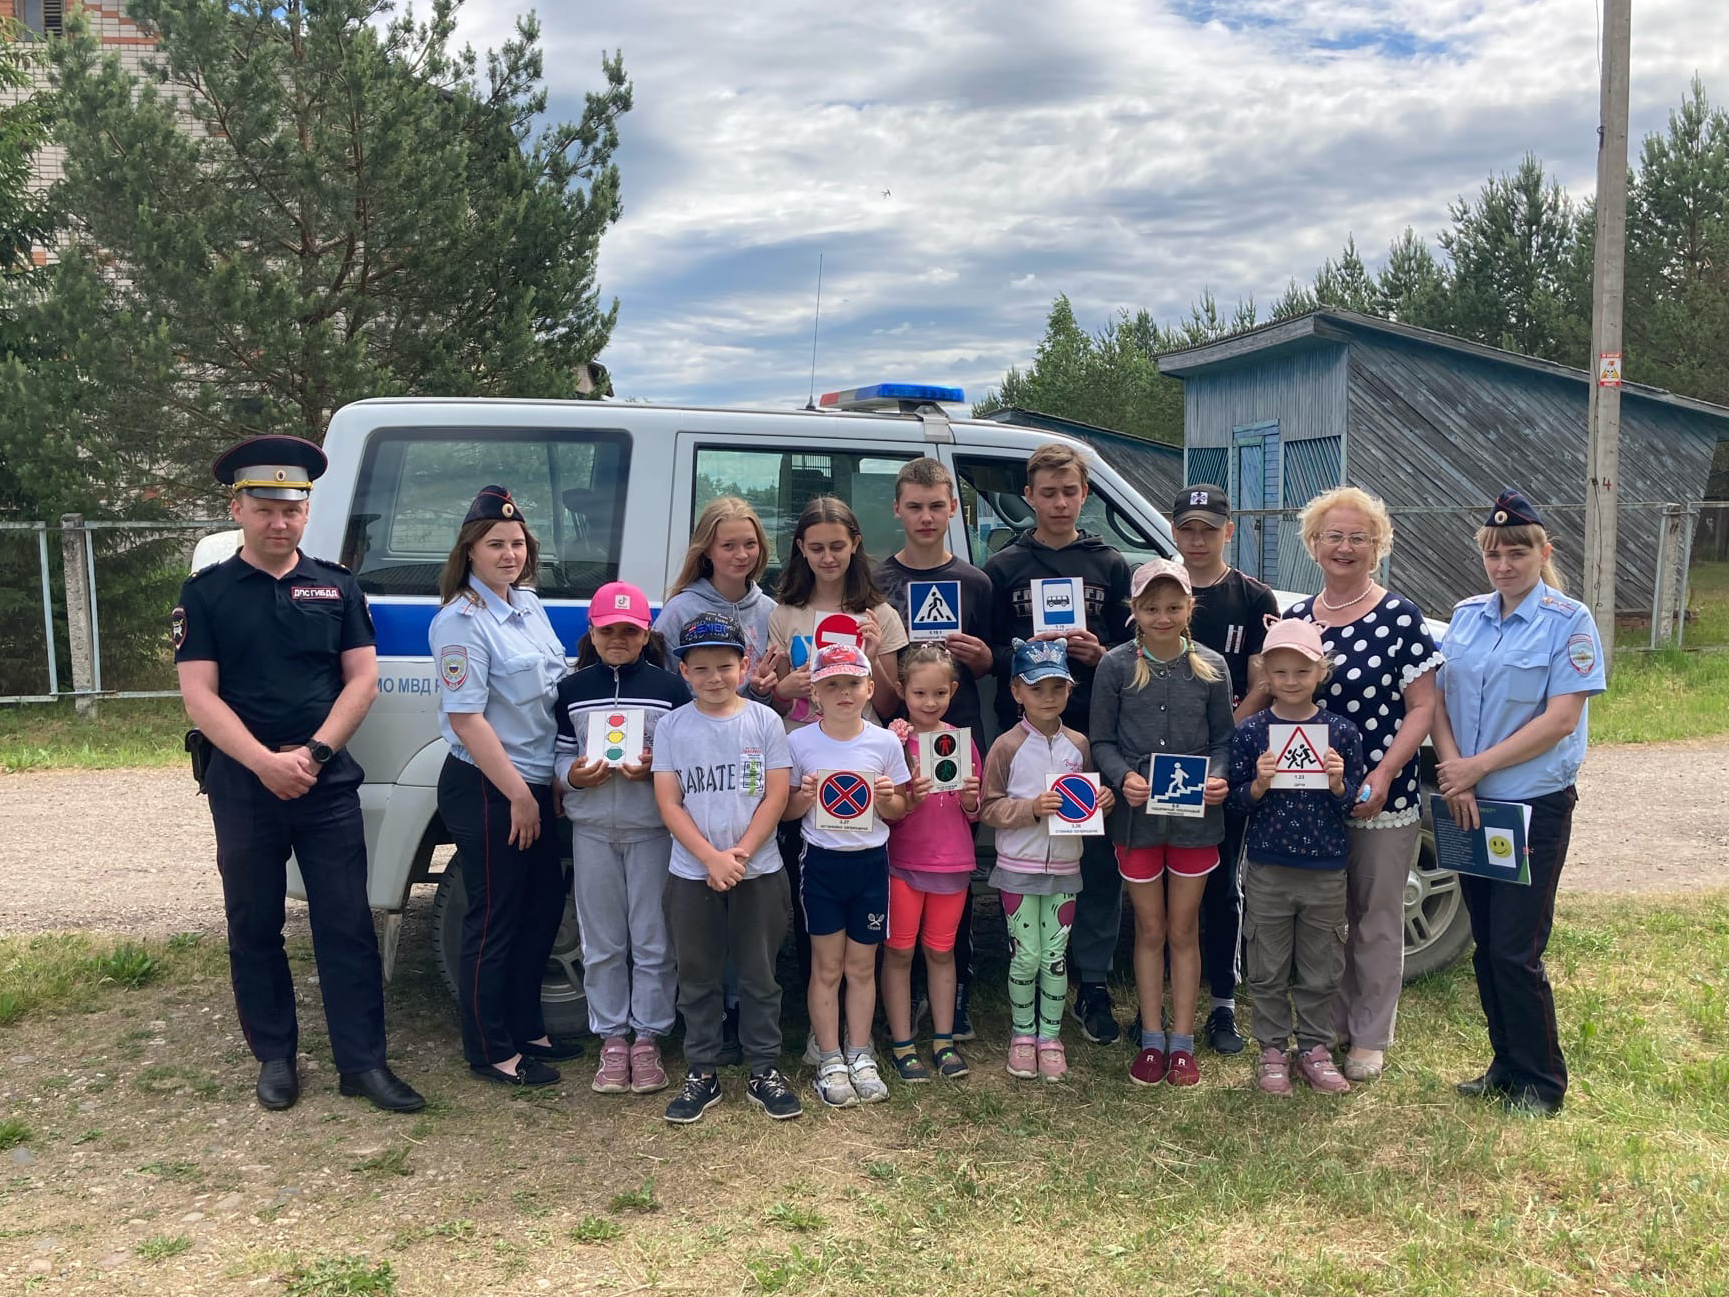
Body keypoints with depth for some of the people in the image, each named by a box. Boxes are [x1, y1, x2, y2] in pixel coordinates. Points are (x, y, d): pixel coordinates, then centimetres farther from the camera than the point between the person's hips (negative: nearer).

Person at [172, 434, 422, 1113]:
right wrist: (266, 762, -18)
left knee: (346, 924, 1)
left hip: (328, 782, 0)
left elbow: (362, 679, 2)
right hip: (243, 785, 0)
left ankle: (362, 1061, 7)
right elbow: (199, 695, -5)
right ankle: (275, 1058, 23)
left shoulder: (337, 587, 7)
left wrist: (312, 753, -12)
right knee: (254, 928, 9)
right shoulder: (206, 593, 3)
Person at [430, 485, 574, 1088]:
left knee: (543, 909, 16)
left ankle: (525, 1029, 31)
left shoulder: (527, 604, 9)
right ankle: (490, 1051, 15)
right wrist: (517, 794, -18)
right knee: (494, 922, 2)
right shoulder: (462, 621, -16)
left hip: (535, 786, 9)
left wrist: (548, 784, 15)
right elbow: (465, 719, -20)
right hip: (486, 791, -9)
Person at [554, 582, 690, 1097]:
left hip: (653, 828, -2)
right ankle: (612, 1039, 20)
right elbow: (561, 752, 9)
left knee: (652, 941, 4)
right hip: (592, 829, 2)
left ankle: (647, 1039, 16)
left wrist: (655, 768, -18)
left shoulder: (670, 687, 0)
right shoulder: (572, 690, 7)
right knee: (602, 942, 9)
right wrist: (572, 774, -11)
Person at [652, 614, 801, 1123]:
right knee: (697, 977, 10)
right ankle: (701, 1073, 22)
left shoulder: (765, 721, -2)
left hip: (758, 872, 0)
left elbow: (775, 796, -4)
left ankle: (764, 1070, 21)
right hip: (692, 875, 1)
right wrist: (710, 857, -15)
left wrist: (740, 854, -14)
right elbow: (668, 802, -5)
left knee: (759, 975, 9)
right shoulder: (672, 727, -1)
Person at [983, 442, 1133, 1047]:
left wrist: (1097, 653, -10)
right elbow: (984, 652, 5)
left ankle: (1093, 984, 13)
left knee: (1100, 857, 1)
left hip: (1096, 731, 1)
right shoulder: (1003, 567, 8)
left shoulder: (1111, 565, 11)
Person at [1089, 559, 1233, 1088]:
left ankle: (1182, 1043, 21)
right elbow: (1102, 741, -1)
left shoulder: (1210, 667, -1)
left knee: (1184, 931, 10)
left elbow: (1223, 739, 5)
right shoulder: (1116, 666, -4)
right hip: (1137, 814, 0)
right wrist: (1124, 777, -19)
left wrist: (1219, 777, -15)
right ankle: (1151, 1041, 22)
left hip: (1195, 815, 1)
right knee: (1150, 930, 11)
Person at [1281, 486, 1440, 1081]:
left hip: (1382, 798, -4)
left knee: (1376, 921, 8)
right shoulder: (1294, 618, 6)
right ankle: (1330, 1026, 29)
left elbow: (1422, 707, -8)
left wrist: (1384, 773, -18)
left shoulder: (1400, 617, -7)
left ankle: (1370, 1038, 22)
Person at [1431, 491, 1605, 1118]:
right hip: (1470, 806, 5)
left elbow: (1560, 719, -15)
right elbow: (1440, 700, 6)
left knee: (1515, 953, -4)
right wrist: (1453, 774, -9)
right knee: (1486, 947, 12)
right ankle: (1505, 1066, 27)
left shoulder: (1568, 621, -7)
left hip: (1534, 807, -5)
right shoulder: (1467, 615, 8)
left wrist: (1477, 767, -16)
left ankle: (1540, 1084, 13)